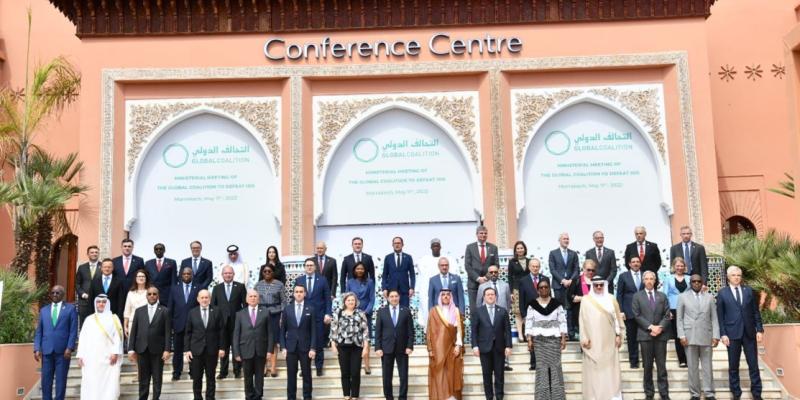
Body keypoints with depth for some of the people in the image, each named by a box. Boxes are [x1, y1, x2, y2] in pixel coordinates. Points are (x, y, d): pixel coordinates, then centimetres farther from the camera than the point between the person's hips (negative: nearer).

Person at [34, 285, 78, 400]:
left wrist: (70, 348, -10)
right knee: (46, 380, 4)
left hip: (63, 350, -3)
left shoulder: (70, 308, 6)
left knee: (61, 380, 2)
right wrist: (37, 348, 0)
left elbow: (73, 330, 0)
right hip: (47, 350, 3)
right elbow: (38, 331, 11)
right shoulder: (43, 310, 15)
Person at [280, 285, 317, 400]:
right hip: (290, 346, 1)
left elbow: (314, 330, -1)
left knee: (307, 374, 5)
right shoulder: (287, 309, 4)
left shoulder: (311, 309, 0)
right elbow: (283, 330, 6)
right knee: (291, 375, 5)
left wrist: (313, 348, -8)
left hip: (305, 347, -1)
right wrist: (283, 347, -2)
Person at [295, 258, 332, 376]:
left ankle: (319, 367, 14)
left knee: (319, 343, 4)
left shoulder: (322, 280, 3)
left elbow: (327, 298, 2)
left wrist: (328, 313, -7)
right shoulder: (299, 280, 7)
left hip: (319, 316, -1)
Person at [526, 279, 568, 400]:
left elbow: (562, 321, 2)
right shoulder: (532, 305, 3)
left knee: (555, 367, -1)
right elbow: (529, 323, 2)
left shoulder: (557, 303, 3)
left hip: (554, 339, 0)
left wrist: (563, 338, -6)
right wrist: (529, 340, -5)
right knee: (542, 367, 1)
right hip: (538, 340, 0)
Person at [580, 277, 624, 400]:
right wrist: (584, 338, -6)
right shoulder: (586, 300, 1)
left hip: (609, 341, 1)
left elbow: (617, 318, 7)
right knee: (593, 368, 1)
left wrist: (618, 335, 2)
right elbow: (582, 320, 0)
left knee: (610, 367, 2)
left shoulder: (611, 299, 6)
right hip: (592, 341, -1)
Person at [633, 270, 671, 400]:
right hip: (645, 335, -1)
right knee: (647, 366, 4)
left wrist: (660, 327, -12)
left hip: (661, 335, 1)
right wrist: (650, 327, -13)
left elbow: (667, 315, 4)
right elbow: (637, 315, -3)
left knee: (662, 366, 2)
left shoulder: (662, 296, 12)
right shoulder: (637, 296, 6)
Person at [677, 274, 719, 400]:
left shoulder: (709, 297, 9)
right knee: (692, 366, 3)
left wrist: (715, 335, -3)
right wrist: (681, 335, -6)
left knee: (707, 366, 3)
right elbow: (679, 318, 3)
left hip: (706, 336, 1)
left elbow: (714, 318, 6)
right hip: (690, 336, -1)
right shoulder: (683, 297, 5)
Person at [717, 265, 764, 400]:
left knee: (753, 364, 4)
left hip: (749, 332, 2)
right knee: (733, 366, 4)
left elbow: (756, 311, 8)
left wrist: (759, 329, 1)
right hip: (732, 333, -2)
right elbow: (720, 316, -1)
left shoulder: (749, 290, 8)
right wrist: (723, 334, -8)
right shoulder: (722, 293, 1)